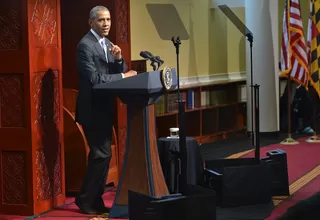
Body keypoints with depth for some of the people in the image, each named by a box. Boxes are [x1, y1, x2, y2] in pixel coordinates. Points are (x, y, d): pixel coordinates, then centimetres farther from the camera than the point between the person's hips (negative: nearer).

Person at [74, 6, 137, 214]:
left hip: (105, 107, 9)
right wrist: (123, 76, -20)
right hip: (93, 108, -9)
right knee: (102, 154, -9)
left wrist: (118, 59, -9)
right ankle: (85, 199, 2)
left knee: (102, 154, 11)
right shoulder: (85, 45, -15)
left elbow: (119, 72, 12)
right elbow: (94, 78, -23)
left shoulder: (108, 44, 13)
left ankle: (96, 199, 18)